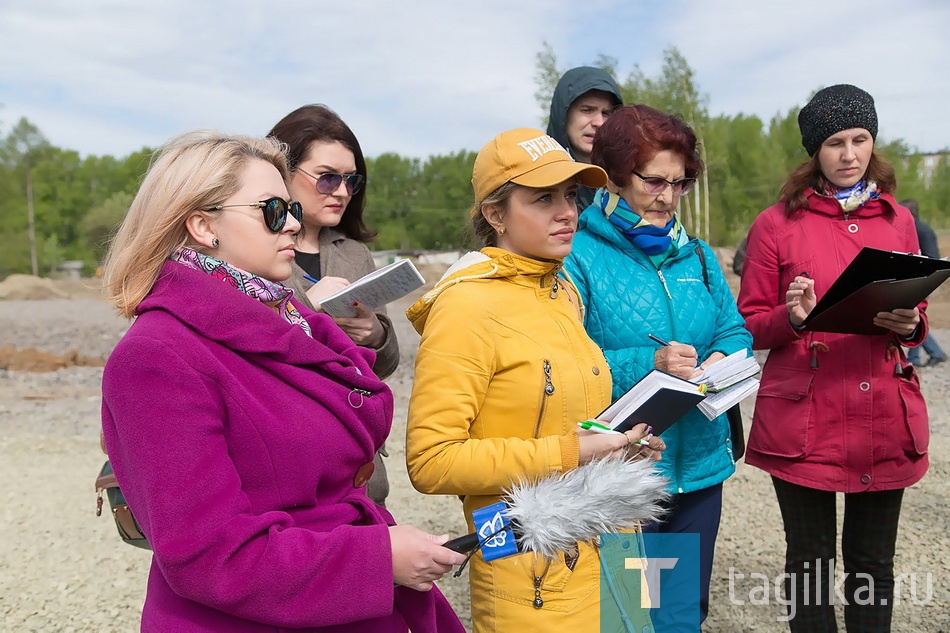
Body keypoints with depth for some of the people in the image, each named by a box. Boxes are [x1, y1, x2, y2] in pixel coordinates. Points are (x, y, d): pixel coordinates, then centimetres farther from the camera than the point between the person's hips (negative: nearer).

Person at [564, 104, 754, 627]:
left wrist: (722, 358, -10)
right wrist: (645, 364, -27)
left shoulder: (696, 255, 9)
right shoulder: (577, 257, -12)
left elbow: (734, 330, 12)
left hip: (700, 462, 6)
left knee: (688, 609, 22)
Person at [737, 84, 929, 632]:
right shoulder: (776, 223, 0)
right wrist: (791, 318, -19)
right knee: (810, 563, 9)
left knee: (873, 565, 13)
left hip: (885, 422, 3)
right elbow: (749, 327, 1)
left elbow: (917, 315, 17)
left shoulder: (898, 220, 11)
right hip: (804, 425, -3)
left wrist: (910, 325, -6)